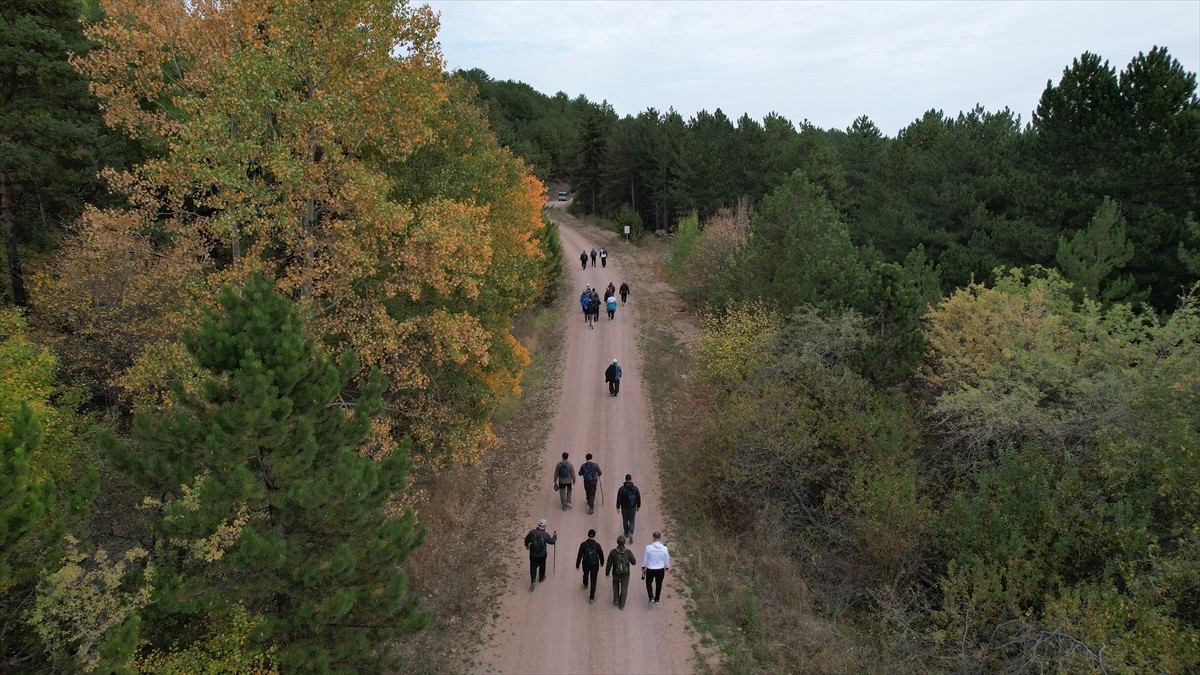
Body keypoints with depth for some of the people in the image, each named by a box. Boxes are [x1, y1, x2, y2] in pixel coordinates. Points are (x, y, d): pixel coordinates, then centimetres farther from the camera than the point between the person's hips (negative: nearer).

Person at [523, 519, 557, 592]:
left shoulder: (532, 532, -16)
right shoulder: (545, 535, -20)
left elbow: (526, 539, -2)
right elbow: (552, 541, -6)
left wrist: (527, 545, 20)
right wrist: (555, 536, 14)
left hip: (533, 554, 1)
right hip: (542, 555, -1)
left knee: (533, 567, 13)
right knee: (542, 566, 23)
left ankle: (533, 581, 2)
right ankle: (541, 578, 42)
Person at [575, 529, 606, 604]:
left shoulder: (583, 544, -20)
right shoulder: (597, 545, -19)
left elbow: (579, 555, -14)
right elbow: (601, 554, -5)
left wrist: (577, 565, -2)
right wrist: (602, 562, 15)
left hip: (586, 564, 1)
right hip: (595, 565, -1)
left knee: (585, 574, 32)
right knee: (593, 580, 8)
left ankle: (585, 585, 63)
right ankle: (592, 598, 10)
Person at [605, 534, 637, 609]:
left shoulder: (613, 552, -22)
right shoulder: (628, 552, -22)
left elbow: (609, 564, -13)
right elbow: (634, 562, -10)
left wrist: (607, 572, 4)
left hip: (616, 573, 1)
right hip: (625, 574, -1)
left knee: (616, 584, 31)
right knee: (624, 589, 18)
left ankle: (616, 600, 30)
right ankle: (622, 604, 27)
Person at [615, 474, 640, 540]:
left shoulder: (622, 489, -13)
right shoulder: (635, 488, -7)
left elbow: (619, 499, -9)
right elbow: (638, 498, 0)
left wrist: (618, 507, 0)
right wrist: (638, 506, 12)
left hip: (624, 507, -1)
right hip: (633, 507, 1)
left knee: (625, 520, 18)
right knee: (631, 520, 11)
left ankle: (626, 533, 31)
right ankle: (631, 533, -9)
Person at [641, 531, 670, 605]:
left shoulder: (648, 548, -19)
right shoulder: (664, 549, -16)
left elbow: (644, 559, -8)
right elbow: (667, 561, -3)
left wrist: (643, 568, 9)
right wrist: (667, 568, 17)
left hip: (650, 569, -1)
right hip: (660, 570, 1)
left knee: (649, 583, 23)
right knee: (658, 584, 22)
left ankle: (651, 597, 7)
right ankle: (656, 599, 37)